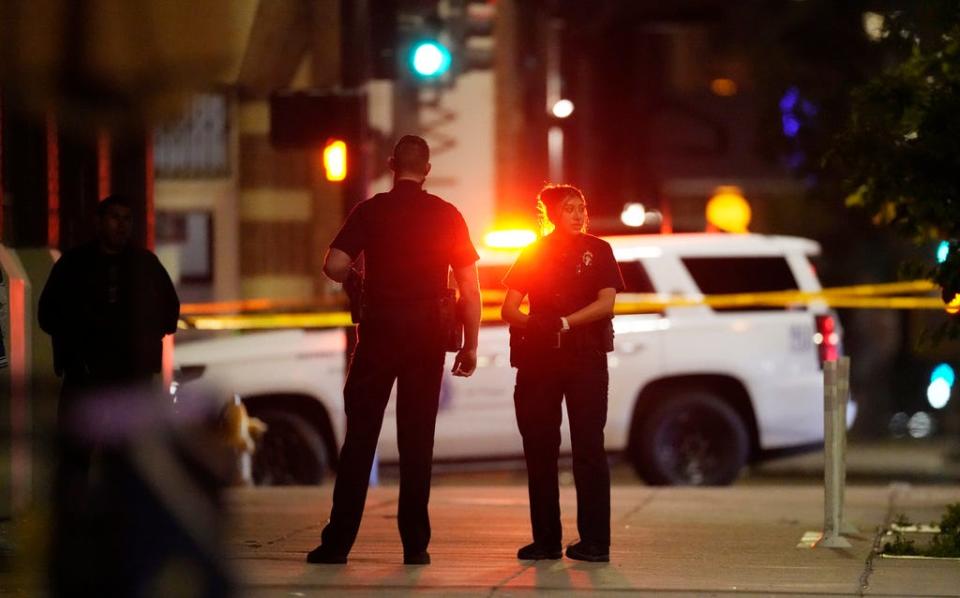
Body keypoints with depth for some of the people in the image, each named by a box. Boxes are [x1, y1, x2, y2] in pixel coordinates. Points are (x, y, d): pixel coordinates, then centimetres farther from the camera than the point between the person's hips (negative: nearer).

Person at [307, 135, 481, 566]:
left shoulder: (370, 211, -1)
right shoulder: (447, 216, 2)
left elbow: (334, 265, -12)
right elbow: (469, 288, 0)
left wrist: (358, 279, 10)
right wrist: (470, 346, 6)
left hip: (379, 330, -1)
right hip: (427, 332, 1)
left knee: (360, 434, 3)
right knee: (417, 437, 5)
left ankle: (338, 541, 0)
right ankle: (415, 543, 3)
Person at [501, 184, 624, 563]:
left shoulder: (597, 251, 8)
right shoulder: (533, 253, 11)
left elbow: (606, 303, -4)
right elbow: (509, 309, 4)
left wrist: (564, 323, -17)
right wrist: (533, 324, -18)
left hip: (586, 358, -2)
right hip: (538, 358, 2)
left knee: (588, 448, -6)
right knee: (539, 447, 1)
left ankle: (594, 541, -6)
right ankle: (545, 539, 7)